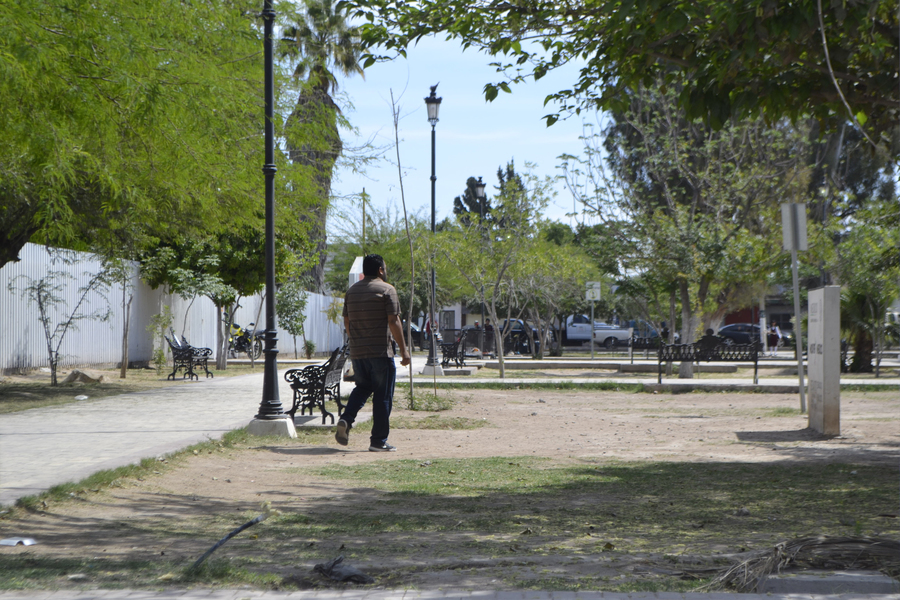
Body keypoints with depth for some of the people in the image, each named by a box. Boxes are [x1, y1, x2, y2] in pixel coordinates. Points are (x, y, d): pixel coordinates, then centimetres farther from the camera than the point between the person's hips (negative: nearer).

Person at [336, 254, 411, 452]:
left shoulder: (352, 291, 12)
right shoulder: (386, 290, -6)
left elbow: (347, 322, 16)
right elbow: (393, 321, -12)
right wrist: (403, 349, -9)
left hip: (357, 352, 6)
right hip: (381, 352, -6)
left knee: (362, 387, 21)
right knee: (382, 396, 1)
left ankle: (346, 419, -3)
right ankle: (378, 441, 2)